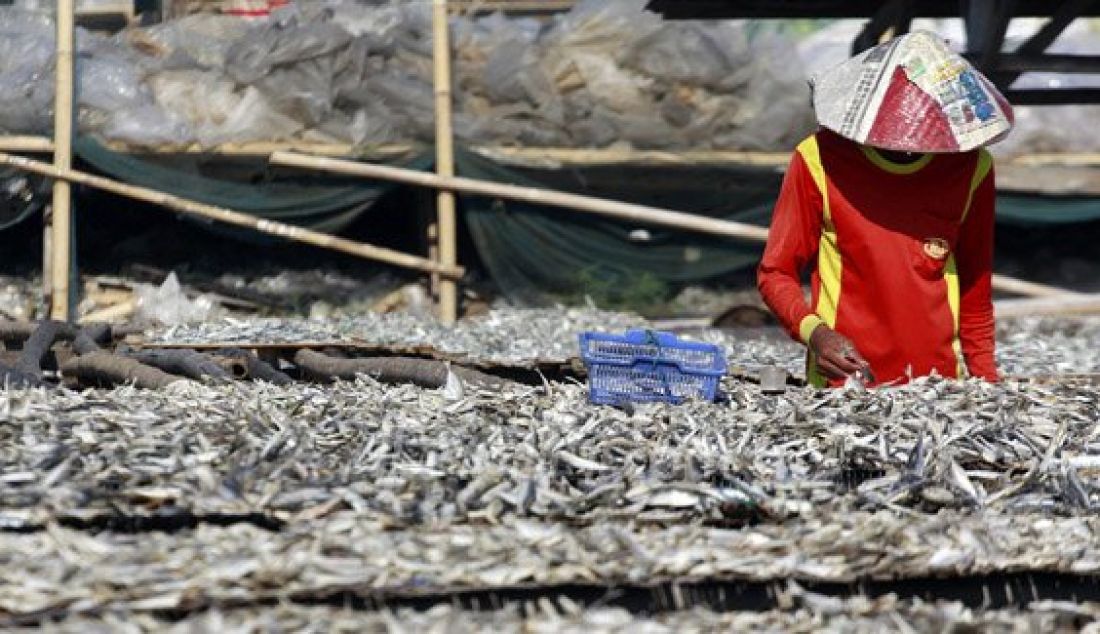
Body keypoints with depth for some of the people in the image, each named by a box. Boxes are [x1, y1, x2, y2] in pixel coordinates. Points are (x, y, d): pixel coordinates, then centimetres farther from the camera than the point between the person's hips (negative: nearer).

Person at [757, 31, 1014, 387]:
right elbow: (776, 273, 1)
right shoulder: (820, 160, -5)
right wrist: (812, 330, -17)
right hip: (843, 380, -2)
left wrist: (986, 382, 12)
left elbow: (975, 289, 13)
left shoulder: (970, 167, 3)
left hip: (941, 381, 2)